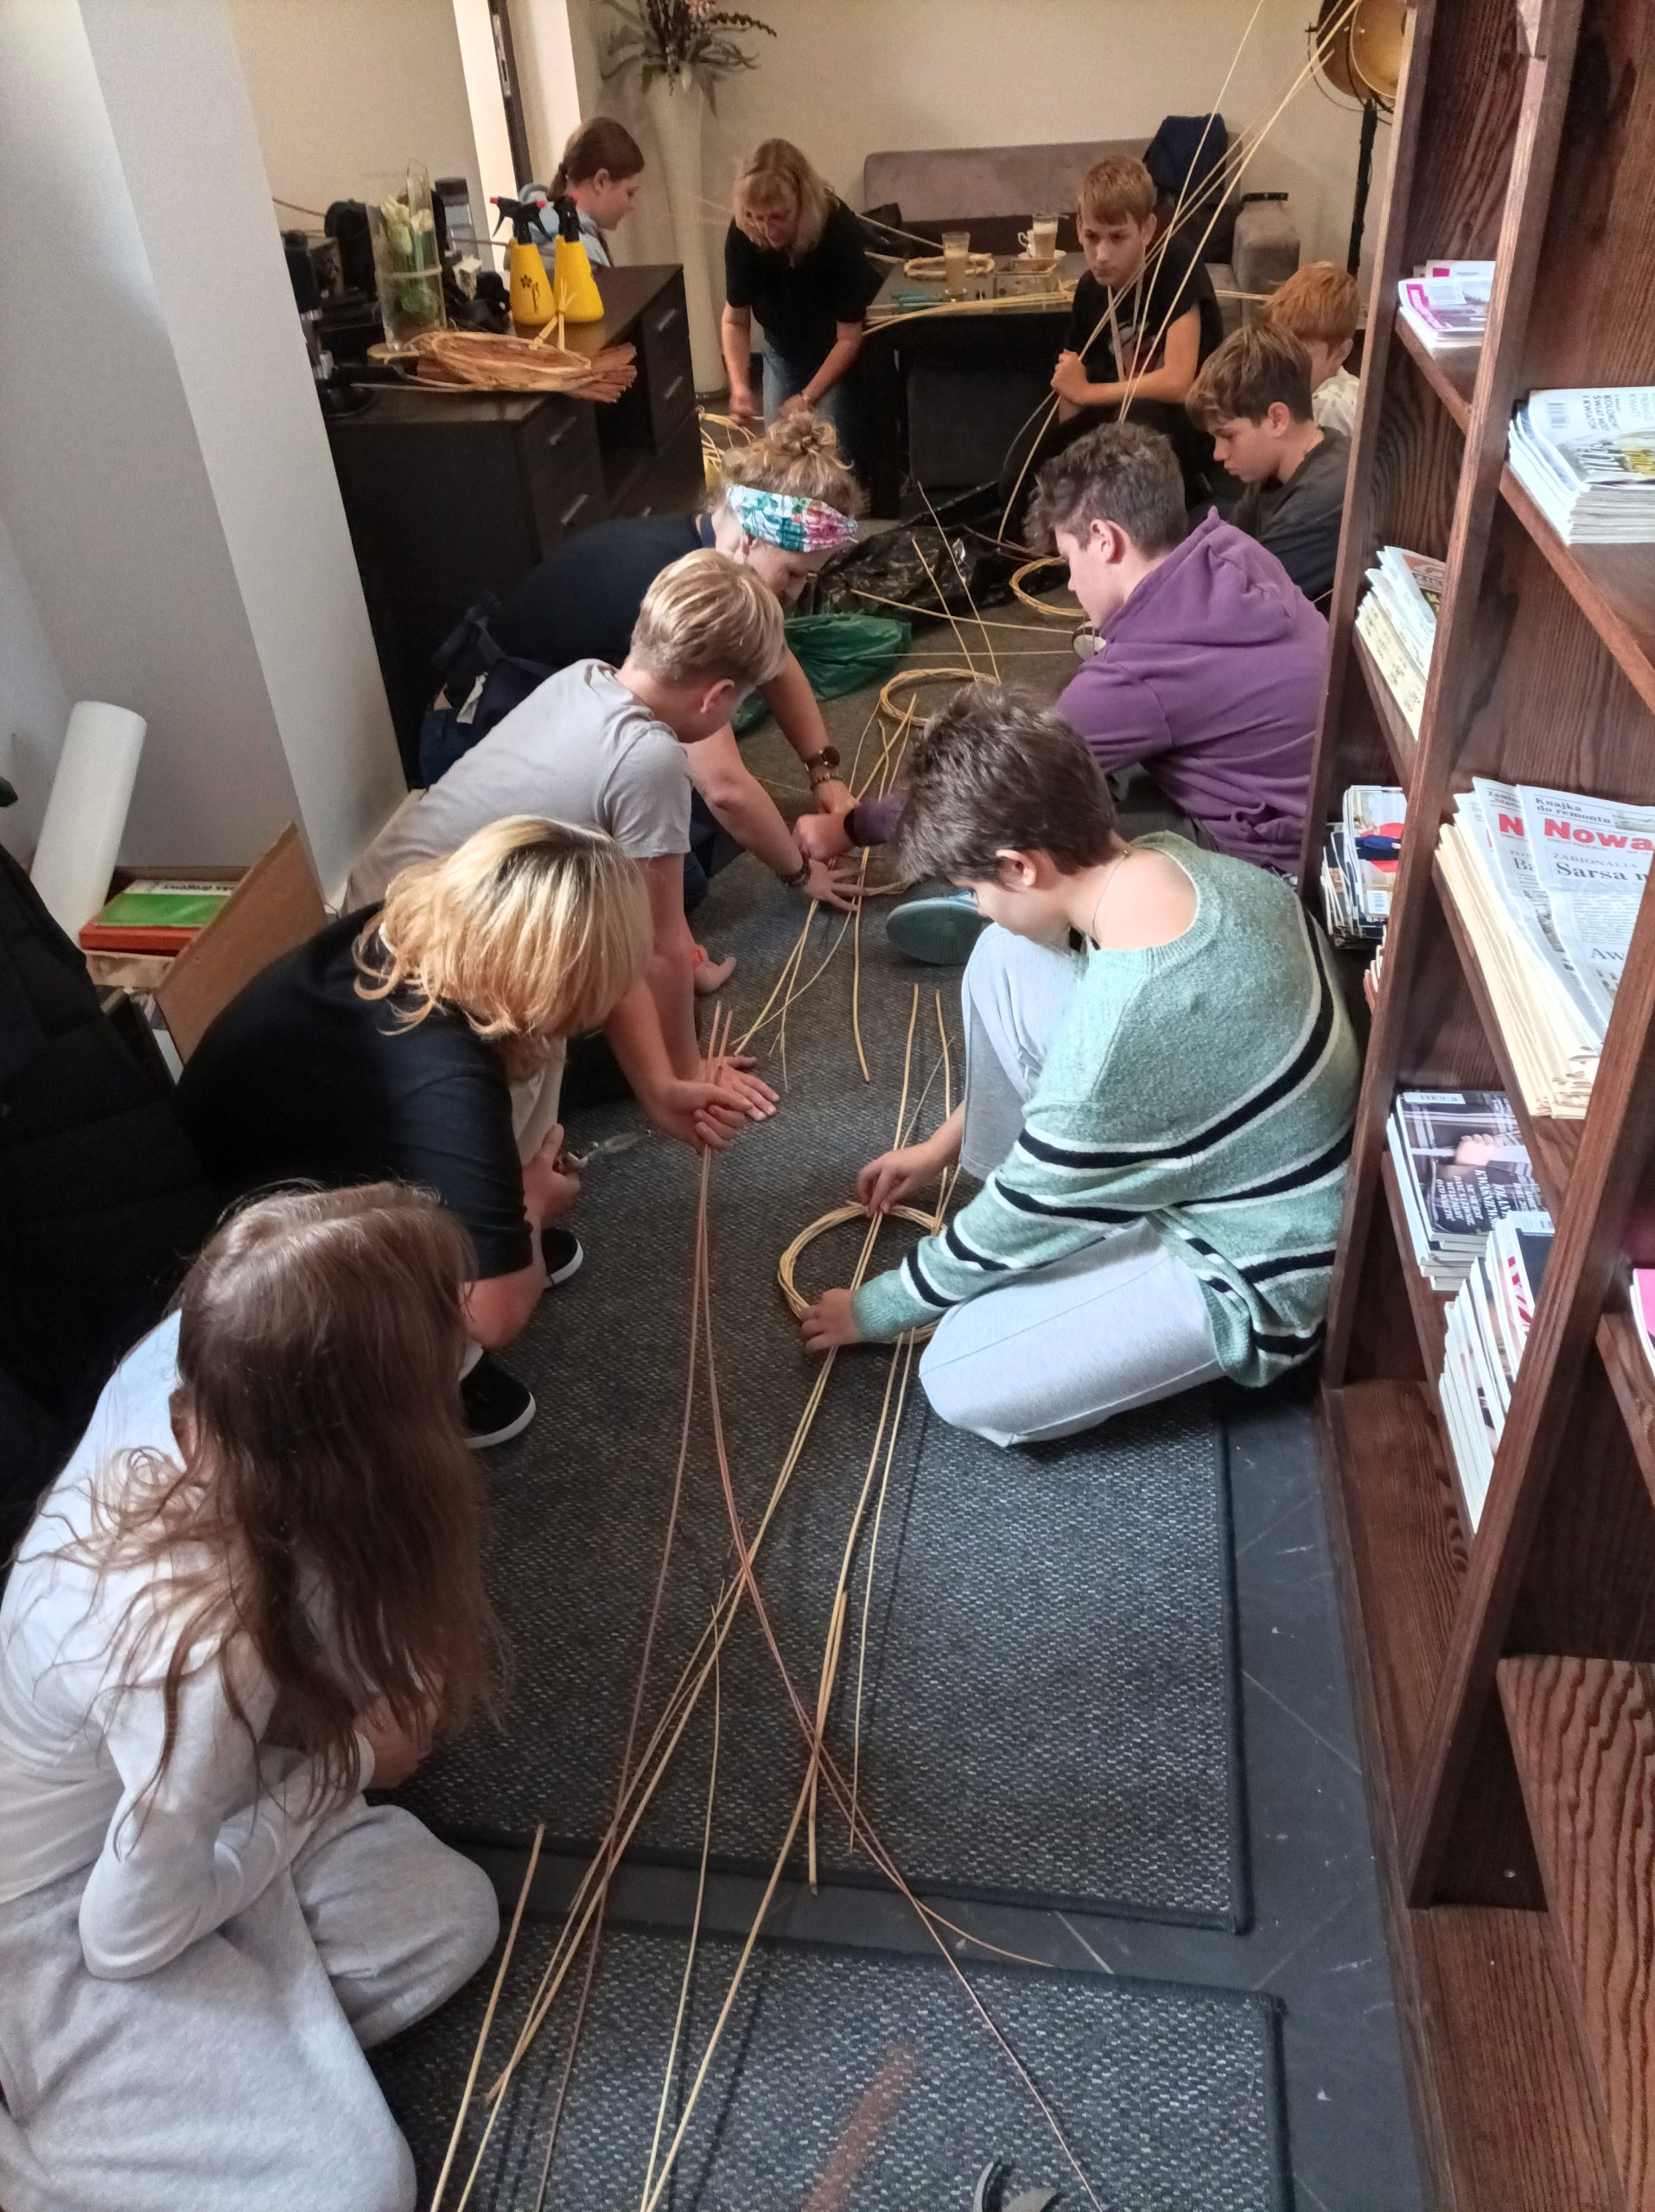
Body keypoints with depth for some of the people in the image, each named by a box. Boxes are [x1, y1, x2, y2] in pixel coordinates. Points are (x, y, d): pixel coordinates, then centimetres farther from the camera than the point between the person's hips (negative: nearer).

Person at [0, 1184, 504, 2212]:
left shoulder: (173, 1369, -25)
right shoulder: (203, 1659, -40)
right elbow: (130, 1936, -22)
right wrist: (347, 1765, -12)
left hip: (131, 1818, 7)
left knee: (450, 1912, 3)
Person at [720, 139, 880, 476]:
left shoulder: (839, 230, -33)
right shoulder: (742, 235, -24)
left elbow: (848, 337, -27)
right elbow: (735, 321, -13)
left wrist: (807, 398, -35)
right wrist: (739, 386, -30)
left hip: (838, 353, -3)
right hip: (782, 352, 3)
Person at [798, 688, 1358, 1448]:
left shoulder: (1121, 1035, -38)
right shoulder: (1171, 861, -13)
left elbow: (1018, 1220, -21)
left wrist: (873, 1310, -2)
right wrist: (947, 1142, 16)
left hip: (1251, 1268, -8)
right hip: (1222, 1156, 8)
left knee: (962, 1382, -11)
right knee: (1002, 962, -2)